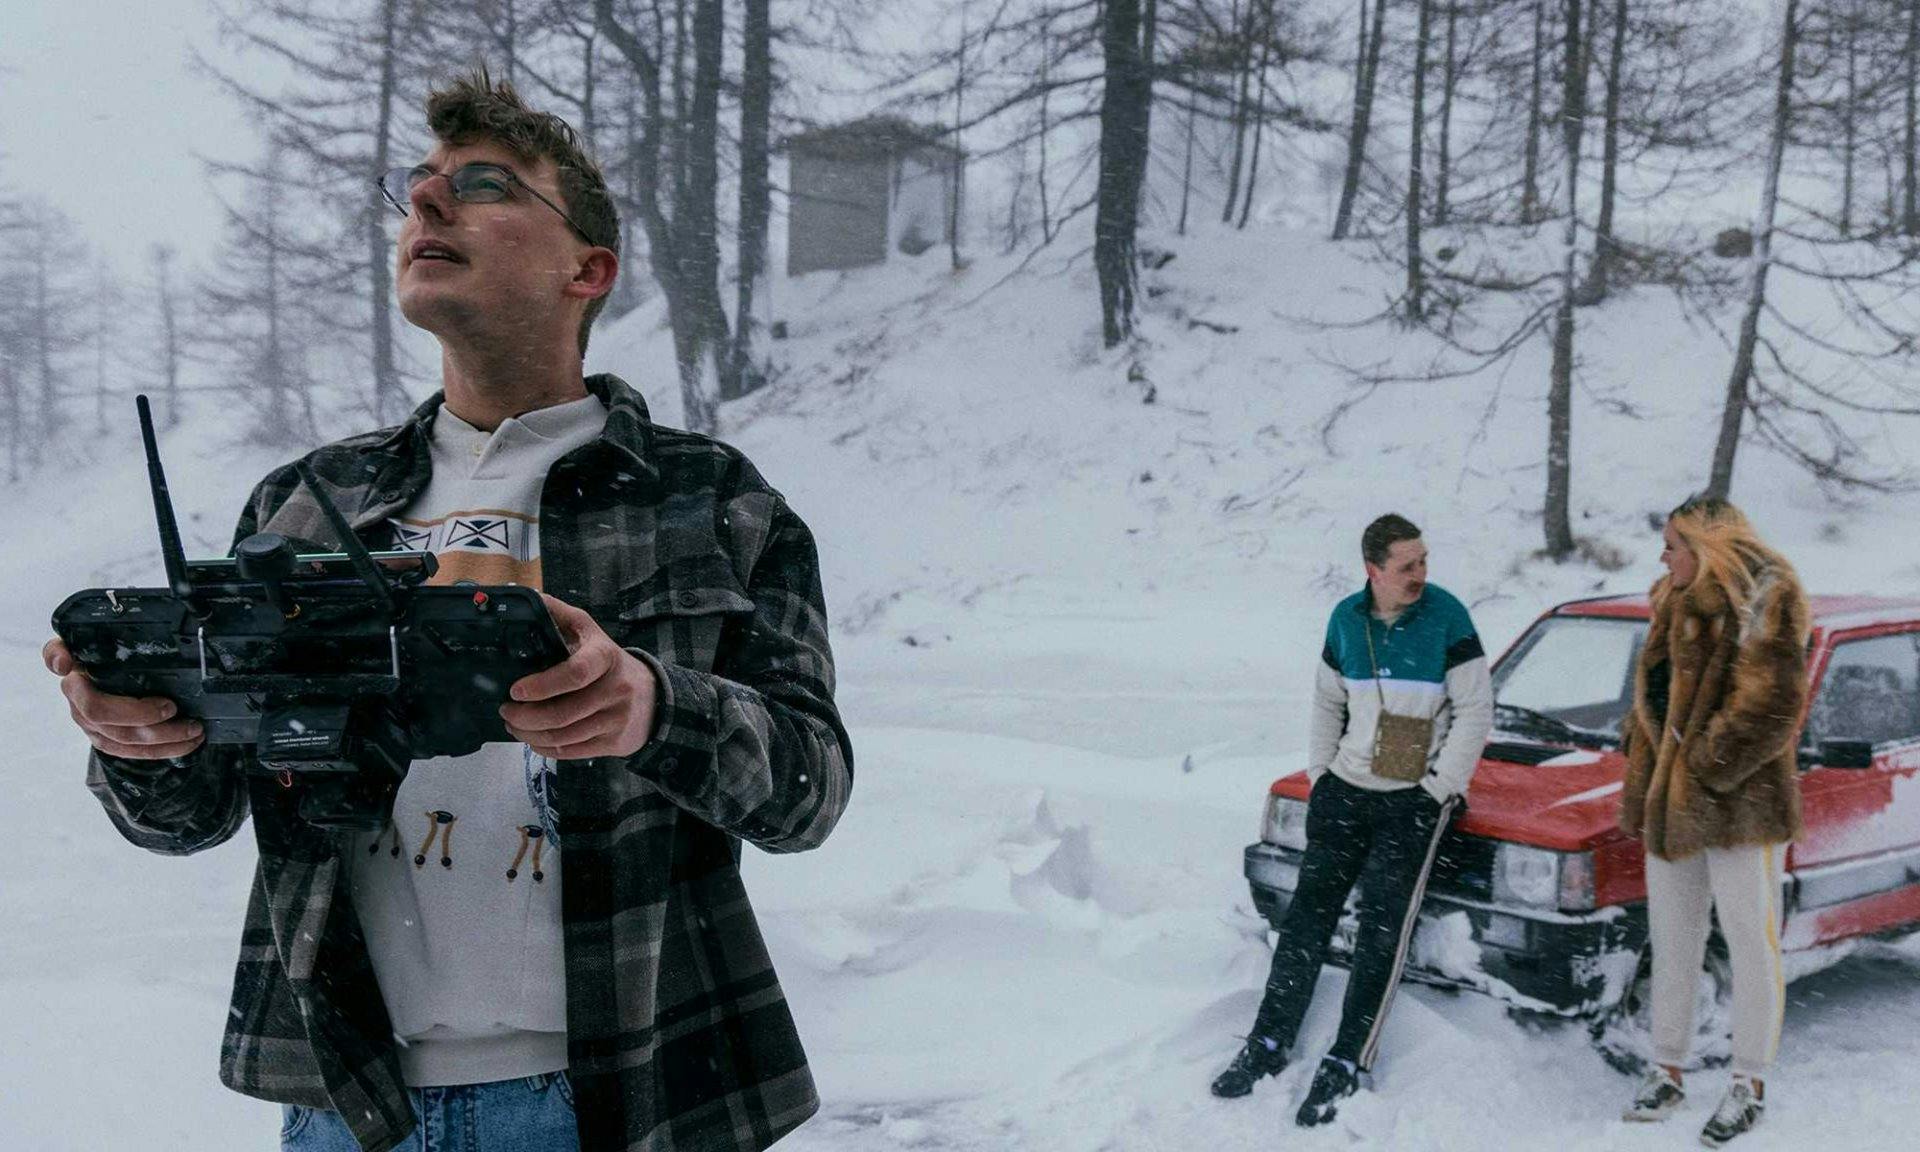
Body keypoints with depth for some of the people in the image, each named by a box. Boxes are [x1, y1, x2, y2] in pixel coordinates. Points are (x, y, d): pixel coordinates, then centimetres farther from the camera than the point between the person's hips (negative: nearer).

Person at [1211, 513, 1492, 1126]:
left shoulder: (1446, 616, -10)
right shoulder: (1346, 619, 3)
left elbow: (1475, 710, -9)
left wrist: (1439, 788, -11)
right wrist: (1319, 772, 7)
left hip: (1416, 800, -4)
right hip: (1346, 790, 4)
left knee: (1383, 928, -7)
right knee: (1308, 913, 4)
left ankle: (1345, 1064, -1)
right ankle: (1269, 1043, 12)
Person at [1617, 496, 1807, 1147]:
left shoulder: (1766, 599, -8)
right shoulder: (1675, 609, 16)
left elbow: (1771, 704, -17)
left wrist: (1705, 766, -16)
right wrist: (1639, 790, 9)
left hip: (1740, 805, -7)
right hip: (1671, 808, 8)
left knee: (1751, 942, 3)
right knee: (1672, 945, 13)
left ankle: (1749, 1086, 14)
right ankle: (1667, 1073, 24)